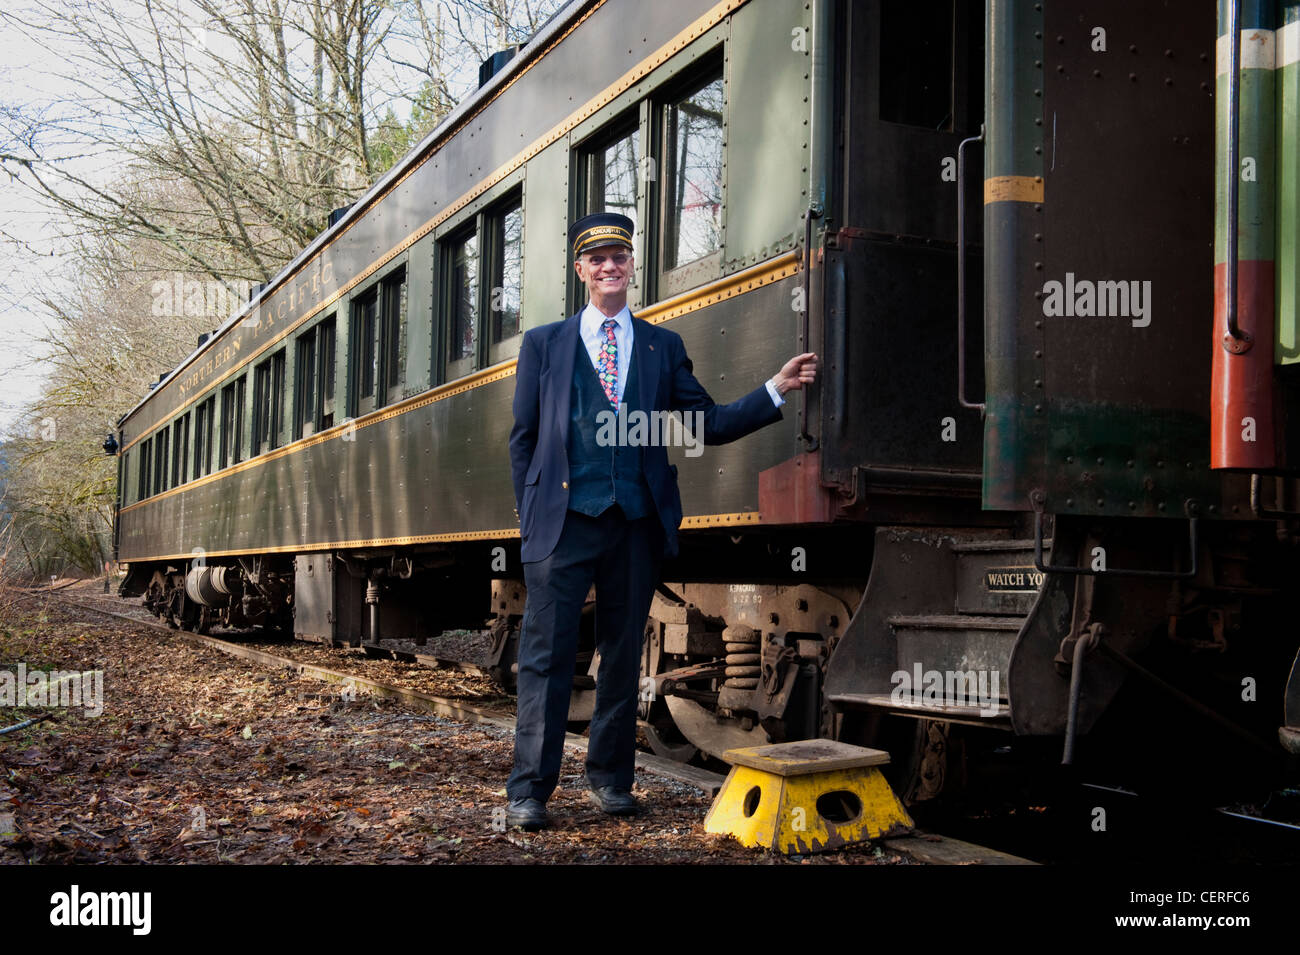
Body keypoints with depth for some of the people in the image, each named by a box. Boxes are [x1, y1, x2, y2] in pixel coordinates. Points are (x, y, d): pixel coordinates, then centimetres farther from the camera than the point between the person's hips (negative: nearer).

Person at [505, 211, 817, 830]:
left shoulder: (663, 346, 14)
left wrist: (776, 390, 1)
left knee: (623, 655, 9)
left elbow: (708, 425, 10)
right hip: (564, 521, -2)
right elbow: (524, 437, 9)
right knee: (546, 656, -3)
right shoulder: (543, 344, 10)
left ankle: (610, 778, 22)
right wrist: (530, 515, 2)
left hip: (636, 524, 2)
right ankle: (528, 790, 3)